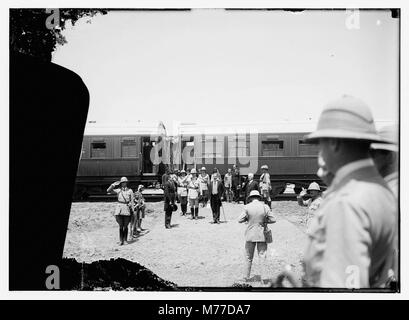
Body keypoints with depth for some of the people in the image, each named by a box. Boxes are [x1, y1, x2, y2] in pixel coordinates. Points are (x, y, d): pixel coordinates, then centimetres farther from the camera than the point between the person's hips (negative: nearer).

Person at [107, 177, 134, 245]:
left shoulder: (130, 191, 4)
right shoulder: (118, 190, 6)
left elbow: (132, 200, 7)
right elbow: (108, 191, 0)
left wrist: (130, 204, -11)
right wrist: (114, 184, -8)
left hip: (127, 209, -1)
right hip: (119, 208, 1)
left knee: (125, 226, 2)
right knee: (121, 226, 0)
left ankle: (125, 239, 14)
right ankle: (121, 240, 4)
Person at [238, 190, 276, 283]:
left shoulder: (247, 207, -9)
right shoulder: (265, 207, -7)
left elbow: (240, 220, -8)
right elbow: (273, 220, -5)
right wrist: (263, 220, 8)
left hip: (250, 235, 0)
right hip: (262, 235, 0)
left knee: (249, 257, 13)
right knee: (262, 256, 8)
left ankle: (246, 277, 21)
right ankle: (264, 277, 5)